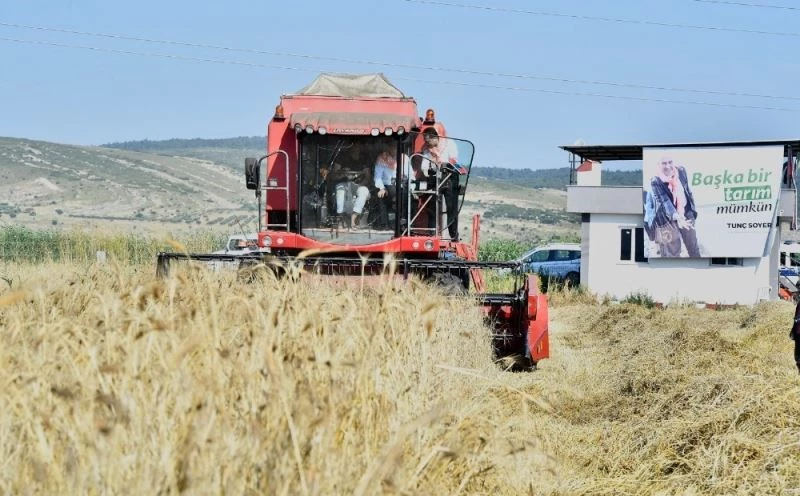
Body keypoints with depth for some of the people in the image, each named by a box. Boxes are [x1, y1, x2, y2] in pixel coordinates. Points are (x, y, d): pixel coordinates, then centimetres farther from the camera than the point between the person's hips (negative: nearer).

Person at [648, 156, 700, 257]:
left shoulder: (681, 171, -5)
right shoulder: (656, 181, -18)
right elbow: (664, 201, -28)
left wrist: (693, 210, 14)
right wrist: (677, 217, -42)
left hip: (686, 215, 5)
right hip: (668, 219, -5)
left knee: (693, 246, 18)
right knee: (672, 251, 0)